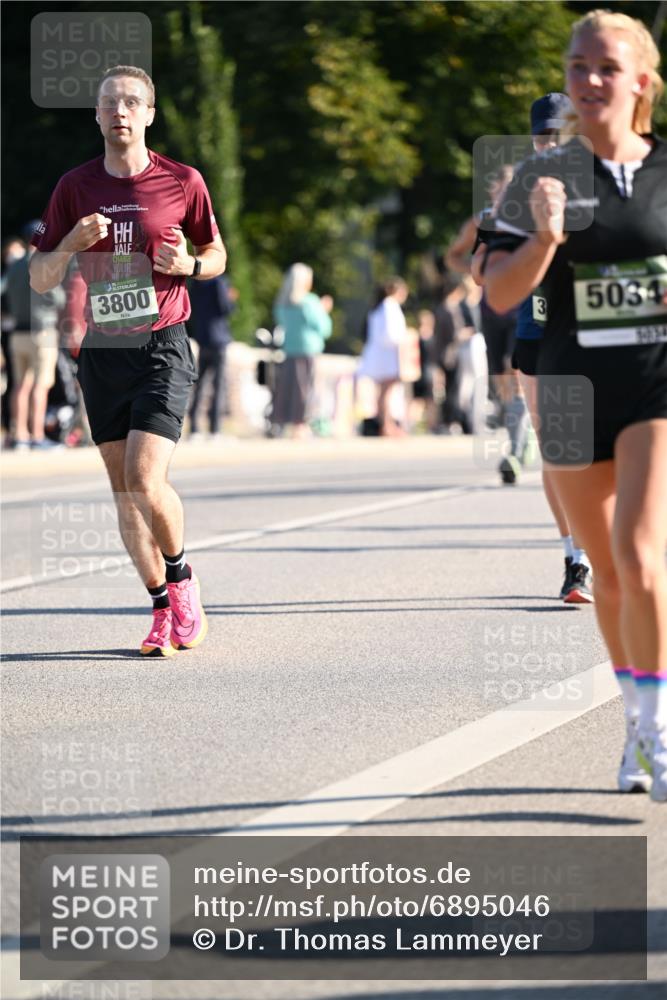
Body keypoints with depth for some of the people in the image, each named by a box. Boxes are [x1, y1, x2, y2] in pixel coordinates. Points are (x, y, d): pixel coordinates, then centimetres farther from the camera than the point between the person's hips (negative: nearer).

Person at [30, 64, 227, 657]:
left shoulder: (182, 182, -1)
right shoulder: (75, 187, 4)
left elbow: (217, 255, 12)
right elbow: (39, 280, 5)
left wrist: (189, 265, -10)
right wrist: (72, 243, -15)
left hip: (163, 347, -3)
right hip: (102, 352, 3)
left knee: (145, 482, -17)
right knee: (125, 494, 3)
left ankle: (183, 579, 9)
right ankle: (164, 609, 14)